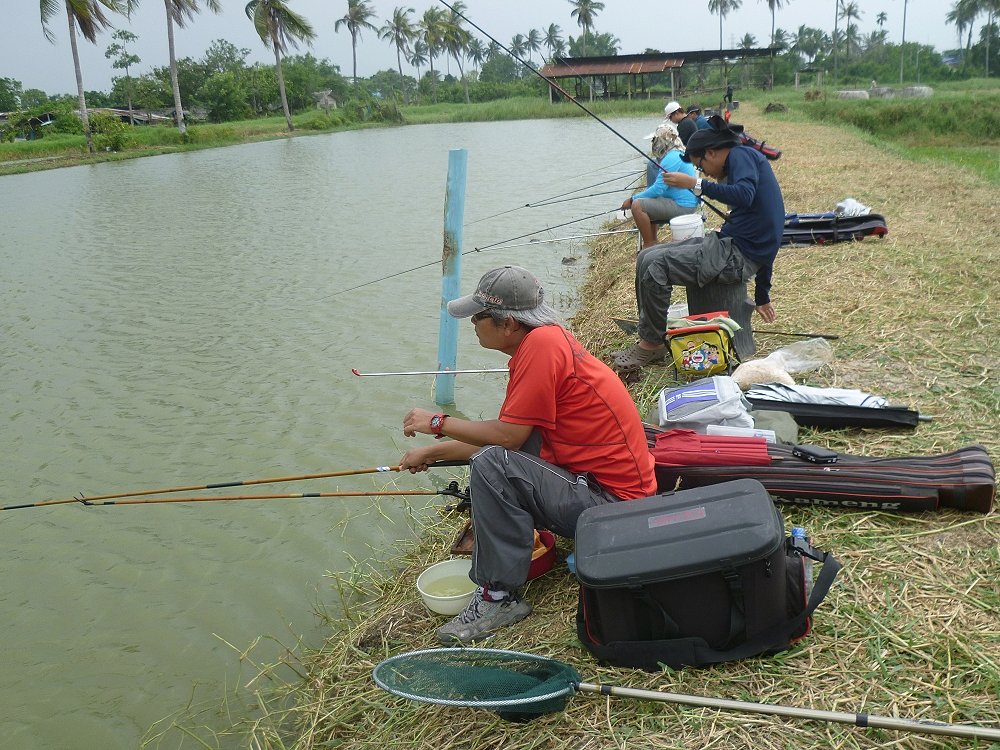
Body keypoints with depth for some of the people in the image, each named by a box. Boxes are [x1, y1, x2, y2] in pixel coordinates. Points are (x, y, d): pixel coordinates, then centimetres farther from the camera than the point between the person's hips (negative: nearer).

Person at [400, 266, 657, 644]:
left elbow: (509, 436, -20)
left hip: (612, 500, -10)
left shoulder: (542, 343, -20)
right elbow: (507, 434, 14)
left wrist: (438, 423, -7)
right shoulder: (545, 338, 8)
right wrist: (431, 452, 17)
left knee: (491, 466, -22)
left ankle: (499, 598, -11)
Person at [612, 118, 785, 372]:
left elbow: (744, 195, -28)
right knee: (646, 257, 5)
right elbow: (765, 240, 26)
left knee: (654, 264, -20)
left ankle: (652, 344, -9)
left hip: (738, 255, -10)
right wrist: (762, 295, 30)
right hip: (729, 245, 10)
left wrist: (696, 184, -22)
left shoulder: (742, 155, -5)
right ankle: (647, 335, 6)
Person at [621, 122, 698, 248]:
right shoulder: (680, 153, 17)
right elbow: (660, 186, 23)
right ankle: (653, 243, 23)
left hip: (682, 206, -11)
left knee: (637, 206, -19)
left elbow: (658, 189, -22)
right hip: (685, 204, 11)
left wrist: (632, 199, -14)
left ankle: (649, 246, -13)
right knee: (645, 203, 25)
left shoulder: (672, 158, -17)